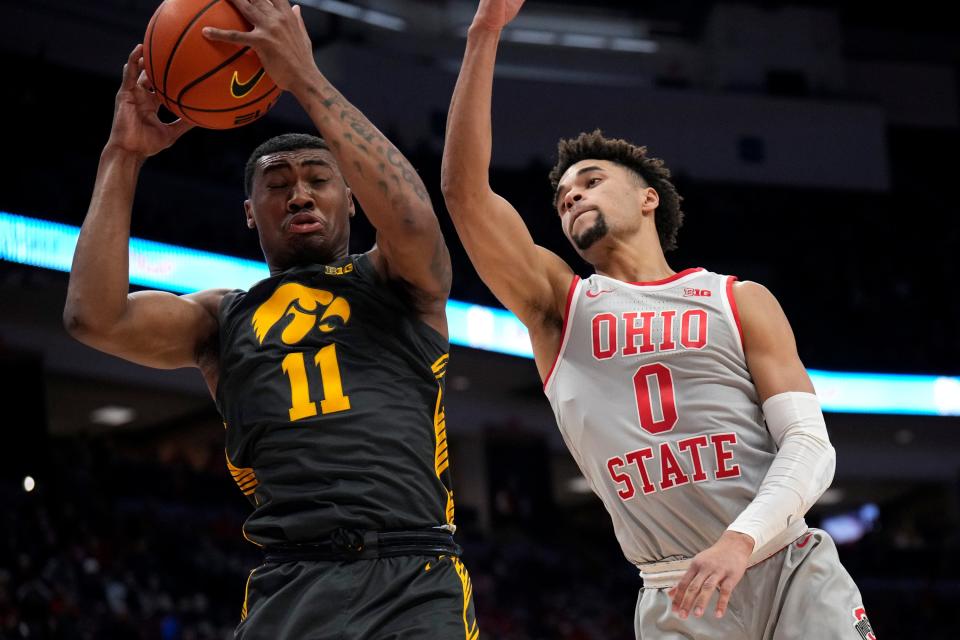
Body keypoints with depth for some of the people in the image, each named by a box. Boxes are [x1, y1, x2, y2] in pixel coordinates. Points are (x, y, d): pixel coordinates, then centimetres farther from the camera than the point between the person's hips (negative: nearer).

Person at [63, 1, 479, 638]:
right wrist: (124, 155, 4)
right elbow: (95, 317, 4)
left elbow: (412, 219, -9)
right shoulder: (222, 318, 21)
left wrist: (305, 76, -7)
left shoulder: (400, 282, 15)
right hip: (288, 583, 2)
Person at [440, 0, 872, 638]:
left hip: (793, 570, 0)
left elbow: (810, 444, 0)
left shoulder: (741, 302, 8)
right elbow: (463, 186, -2)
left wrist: (740, 541, -19)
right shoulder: (557, 305, 10)